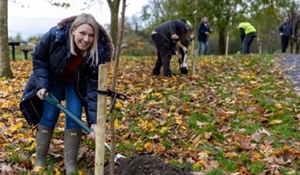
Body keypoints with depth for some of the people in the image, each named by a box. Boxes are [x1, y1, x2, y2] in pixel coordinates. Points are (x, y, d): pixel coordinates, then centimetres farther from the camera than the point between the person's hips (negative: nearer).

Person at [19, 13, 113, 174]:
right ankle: (39, 161, 13)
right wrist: (42, 84, -21)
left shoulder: (98, 52, -35)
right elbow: (38, 57, -16)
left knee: (74, 118, -9)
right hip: (52, 78, 0)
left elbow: (94, 86, -31)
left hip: (77, 84, 0)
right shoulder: (55, 35, -36)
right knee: (49, 117, -2)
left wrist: (93, 120, -35)